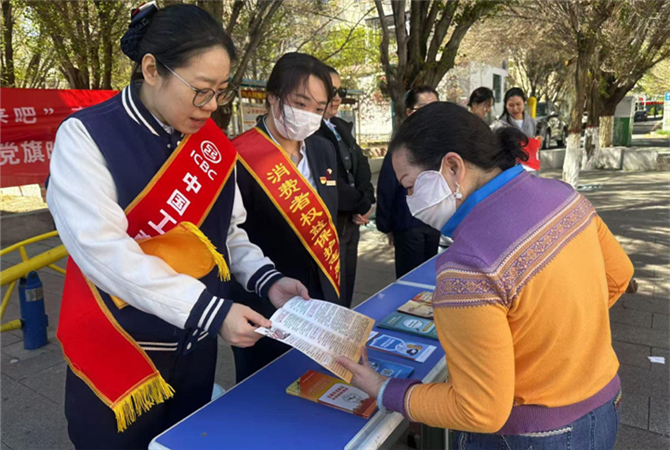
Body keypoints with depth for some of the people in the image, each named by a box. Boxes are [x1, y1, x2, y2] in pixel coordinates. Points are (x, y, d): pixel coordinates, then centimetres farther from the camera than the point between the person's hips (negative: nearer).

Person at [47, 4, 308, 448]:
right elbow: (104, 251, -23)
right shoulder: (86, 136, -14)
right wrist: (211, 310, -28)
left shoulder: (213, 142, 1)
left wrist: (266, 279, -9)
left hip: (196, 348, 5)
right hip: (116, 353, -4)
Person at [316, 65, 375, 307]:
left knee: (345, 297, 17)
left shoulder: (342, 127, 15)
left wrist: (365, 201, -8)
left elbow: (361, 166, 11)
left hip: (350, 223, 8)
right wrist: (360, 205, -7)